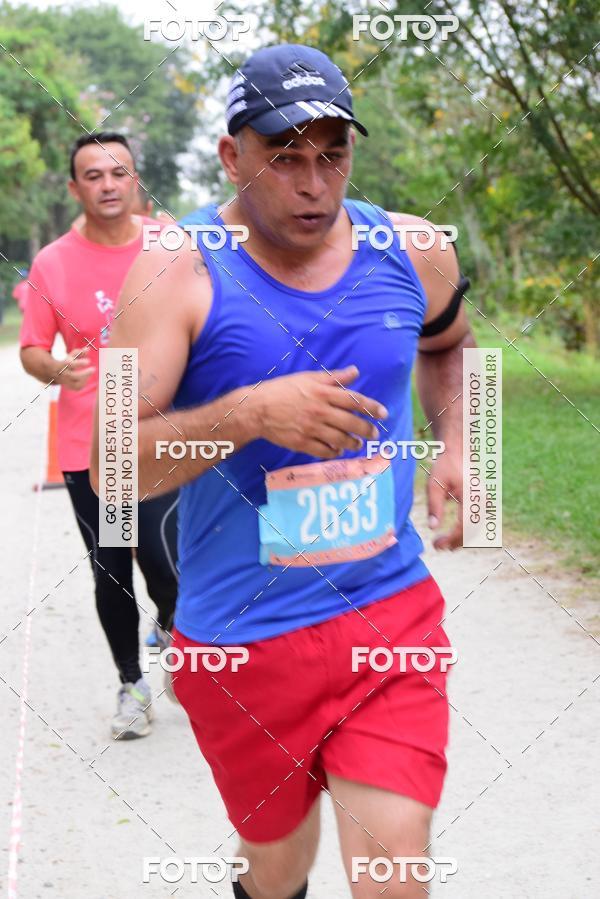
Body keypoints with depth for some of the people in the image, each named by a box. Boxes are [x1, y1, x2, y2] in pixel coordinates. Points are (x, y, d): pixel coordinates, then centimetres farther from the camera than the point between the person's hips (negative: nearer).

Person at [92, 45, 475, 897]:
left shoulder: (413, 254, 1)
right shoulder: (178, 273, -12)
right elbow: (111, 466, -17)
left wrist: (454, 444, 8)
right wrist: (250, 414, -30)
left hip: (390, 612, 2)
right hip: (244, 640, -2)